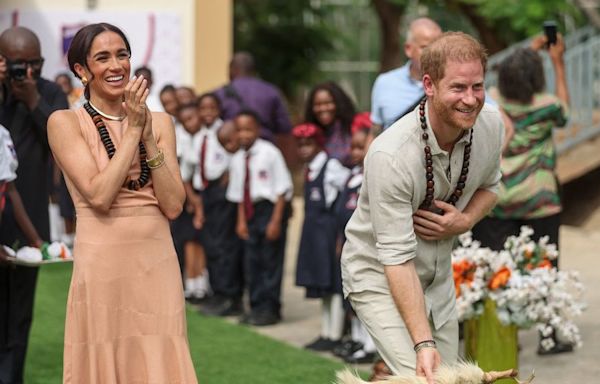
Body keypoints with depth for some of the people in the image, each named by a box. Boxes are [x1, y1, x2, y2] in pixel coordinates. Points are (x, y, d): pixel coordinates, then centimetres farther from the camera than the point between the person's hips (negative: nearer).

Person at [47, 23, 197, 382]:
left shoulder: (160, 122, 9)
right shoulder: (65, 122, -2)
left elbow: (174, 205, -1)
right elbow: (99, 196, -14)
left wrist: (148, 136, -9)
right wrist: (133, 130, -11)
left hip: (158, 267, 3)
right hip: (102, 268, -3)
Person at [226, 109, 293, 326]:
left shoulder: (270, 153, -11)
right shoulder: (238, 159, 6)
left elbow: (282, 188, -9)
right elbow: (239, 193, 13)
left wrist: (276, 220, -13)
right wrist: (242, 220, 6)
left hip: (271, 207, -6)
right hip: (251, 211, 6)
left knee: (271, 261, -2)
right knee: (251, 261, 8)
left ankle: (270, 309, 5)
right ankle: (256, 306, 18)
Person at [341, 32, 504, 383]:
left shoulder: (491, 124, -13)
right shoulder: (391, 155, -32)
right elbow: (397, 258, -29)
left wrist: (465, 221, -14)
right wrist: (423, 343, -35)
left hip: (439, 275, 6)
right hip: (380, 275, -6)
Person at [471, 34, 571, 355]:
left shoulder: (491, 100, -5)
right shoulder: (546, 105, -12)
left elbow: (511, 81, 20)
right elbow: (565, 109, 13)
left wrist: (530, 52, 28)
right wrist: (558, 63, 16)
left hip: (497, 201, 2)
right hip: (539, 201, -2)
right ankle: (550, 337, 13)